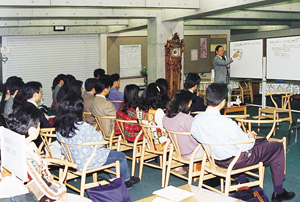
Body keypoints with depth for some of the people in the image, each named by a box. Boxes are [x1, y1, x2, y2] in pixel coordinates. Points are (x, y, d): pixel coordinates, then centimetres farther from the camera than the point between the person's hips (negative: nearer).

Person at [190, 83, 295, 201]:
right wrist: (251, 138, 5)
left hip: (216, 160, 7)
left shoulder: (196, 120, -12)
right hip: (235, 161, -7)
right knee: (277, 147, 9)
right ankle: (278, 193, 18)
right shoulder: (227, 123, -33)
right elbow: (246, 146, -20)